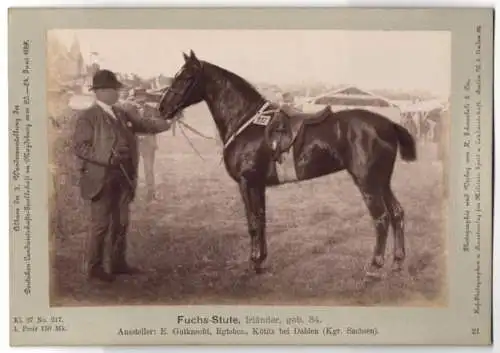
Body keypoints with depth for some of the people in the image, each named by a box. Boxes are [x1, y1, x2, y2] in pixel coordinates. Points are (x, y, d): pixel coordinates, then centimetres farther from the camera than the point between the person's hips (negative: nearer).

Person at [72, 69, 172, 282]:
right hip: (101, 179, -7)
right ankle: (94, 268, 10)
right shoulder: (88, 117, -8)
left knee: (121, 223, 13)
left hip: (123, 177, 7)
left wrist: (169, 121, 8)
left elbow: (144, 125, 20)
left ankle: (118, 263, 25)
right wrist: (108, 157, -23)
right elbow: (79, 147, -14)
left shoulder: (121, 114, 12)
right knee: (101, 224, -2)